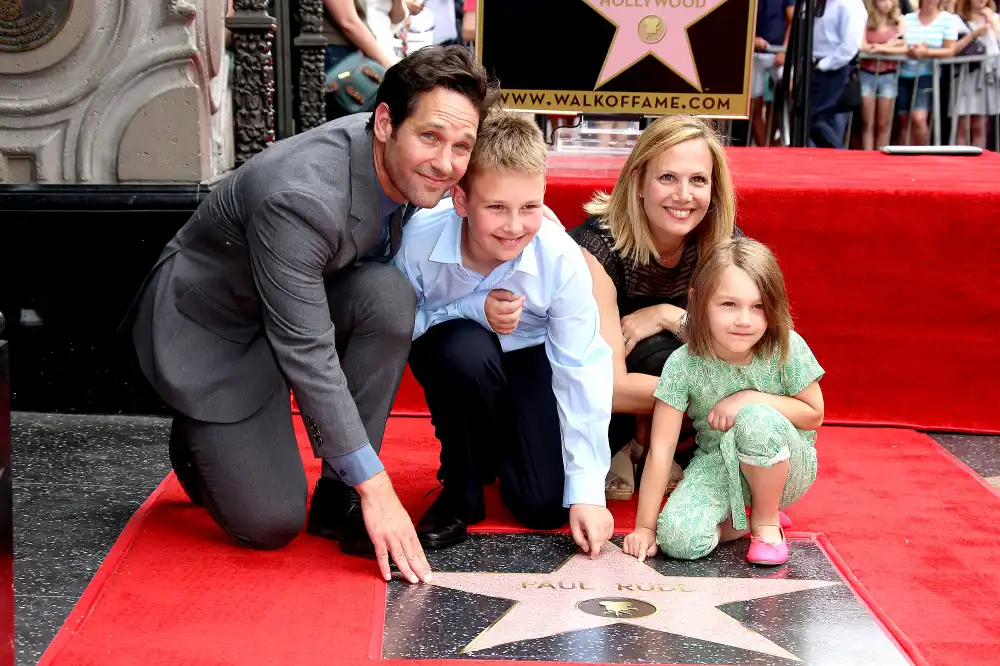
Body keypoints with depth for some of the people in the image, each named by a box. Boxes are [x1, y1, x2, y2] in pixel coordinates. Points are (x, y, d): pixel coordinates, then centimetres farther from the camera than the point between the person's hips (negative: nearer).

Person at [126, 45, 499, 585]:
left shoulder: (406, 165, -13)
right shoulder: (301, 198, -36)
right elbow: (306, 354, -34)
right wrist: (376, 488, -32)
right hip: (209, 327, -7)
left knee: (389, 297, -26)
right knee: (271, 524, -14)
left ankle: (339, 500, -11)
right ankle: (197, 442, 19)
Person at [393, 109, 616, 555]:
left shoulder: (561, 259, -29)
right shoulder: (419, 239, -31)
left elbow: (582, 373, -23)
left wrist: (587, 492, -24)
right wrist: (473, 311, -33)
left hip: (529, 359, 1)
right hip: (449, 356, 0)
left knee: (546, 507, -14)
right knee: (467, 348, -38)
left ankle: (500, 445, 24)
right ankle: (460, 491, -11)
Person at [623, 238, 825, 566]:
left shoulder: (787, 349, -20)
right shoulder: (682, 364, -19)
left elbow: (813, 414, -7)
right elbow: (660, 450, -16)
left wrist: (750, 399, -23)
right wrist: (645, 527, -15)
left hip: (786, 466, 0)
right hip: (718, 463, 1)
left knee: (757, 419, -34)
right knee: (678, 539, -27)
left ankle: (766, 520, -8)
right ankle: (738, 520, 8)